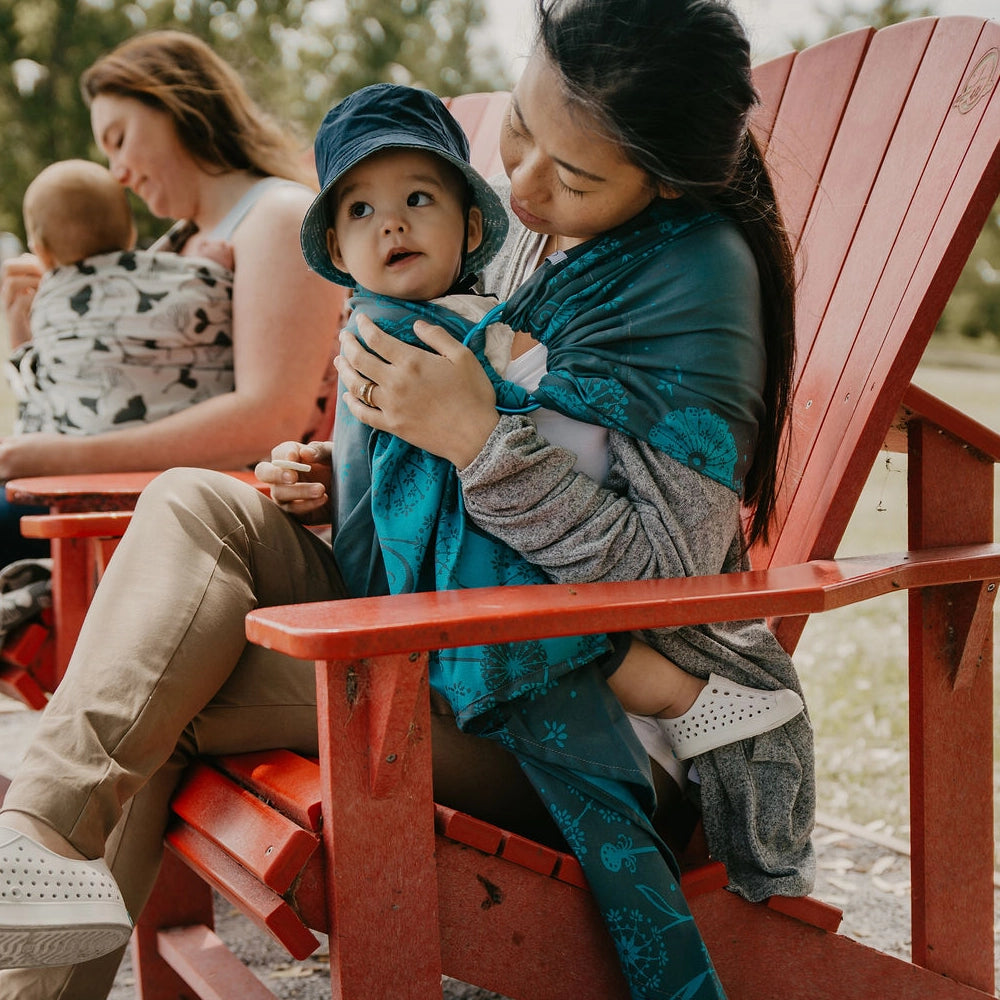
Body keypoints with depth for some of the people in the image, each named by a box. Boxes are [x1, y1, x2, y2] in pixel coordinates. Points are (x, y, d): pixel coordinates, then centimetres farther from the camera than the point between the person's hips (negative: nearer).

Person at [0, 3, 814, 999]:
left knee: (156, 694, -16)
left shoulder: (697, 274, -17)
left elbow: (669, 573, -21)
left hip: (610, 702, -8)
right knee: (196, 506, -11)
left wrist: (476, 440, -26)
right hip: (460, 633, 8)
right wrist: (339, 481, 1)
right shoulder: (535, 225, 7)